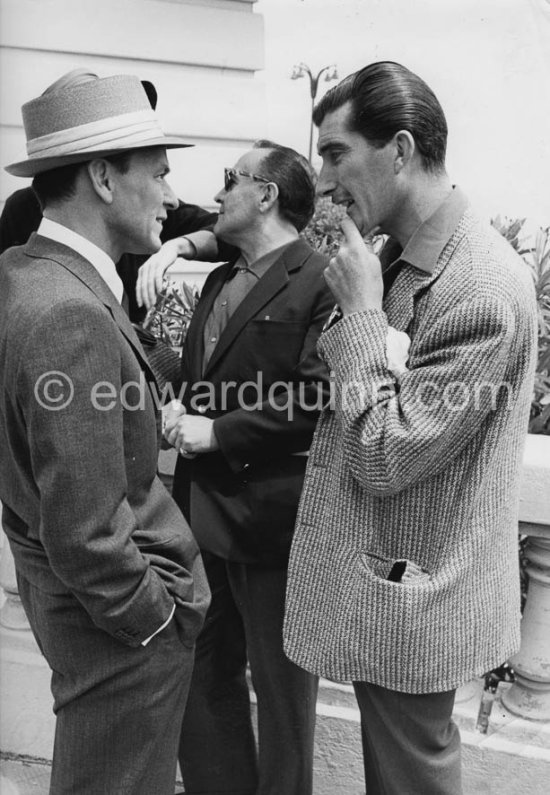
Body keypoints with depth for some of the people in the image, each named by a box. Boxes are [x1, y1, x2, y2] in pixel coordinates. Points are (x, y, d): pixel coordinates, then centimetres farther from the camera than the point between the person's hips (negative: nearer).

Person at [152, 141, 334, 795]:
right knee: (203, 671, 21)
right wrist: (179, 419, 2)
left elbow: (317, 398, -21)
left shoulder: (320, 285, -13)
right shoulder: (219, 281, 14)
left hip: (269, 517, -8)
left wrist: (219, 432, -18)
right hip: (204, 512, 8)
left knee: (280, 685, 13)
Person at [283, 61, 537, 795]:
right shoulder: (400, 254, 3)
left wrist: (361, 312, -20)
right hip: (377, 575, 8)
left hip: (410, 593, -8)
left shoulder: (482, 289, -26)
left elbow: (385, 458, -24)